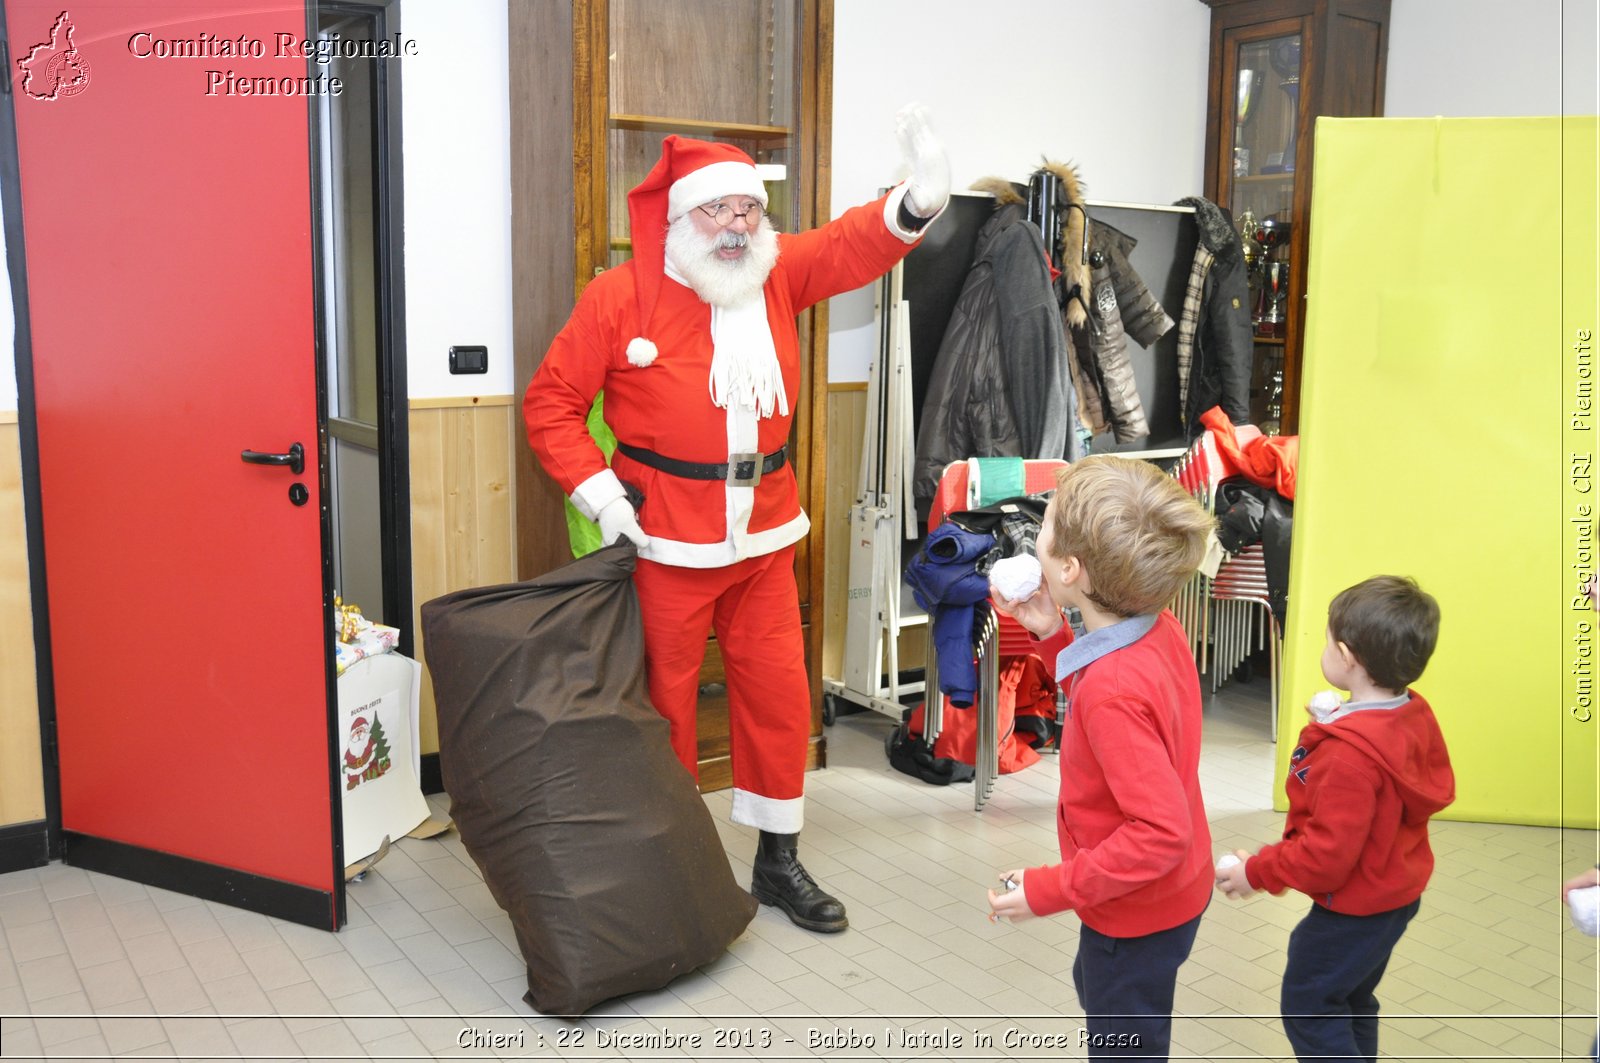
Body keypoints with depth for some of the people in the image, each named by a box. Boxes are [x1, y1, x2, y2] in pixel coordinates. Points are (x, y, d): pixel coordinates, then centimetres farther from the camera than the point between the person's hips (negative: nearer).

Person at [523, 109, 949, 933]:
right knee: (663, 704, 6)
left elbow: (856, 244, -7)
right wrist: (598, 490, -14)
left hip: (765, 538, 5)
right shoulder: (622, 295, -9)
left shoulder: (780, 272, 3)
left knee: (779, 695, 11)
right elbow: (550, 403, -4)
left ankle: (777, 861, 28)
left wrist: (919, 198, -29)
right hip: (665, 545, -4)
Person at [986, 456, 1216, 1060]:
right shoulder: (1158, 627, -11)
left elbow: (1160, 832, -35)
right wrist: (1052, 635, -4)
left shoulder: (1113, 689, -38)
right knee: (1097, 989, 35)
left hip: (1138, 915, -9)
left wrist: (1051, 890, -29)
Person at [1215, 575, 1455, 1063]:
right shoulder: (1414, 715, -6)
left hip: (1355, 907, -9)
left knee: (1307, 1005, 7)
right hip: (1396, 891, 9)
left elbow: (1329, 854, -30)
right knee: (1350, 1001, 25)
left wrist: (1258, 872, -16)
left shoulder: (1348, 754, -33)